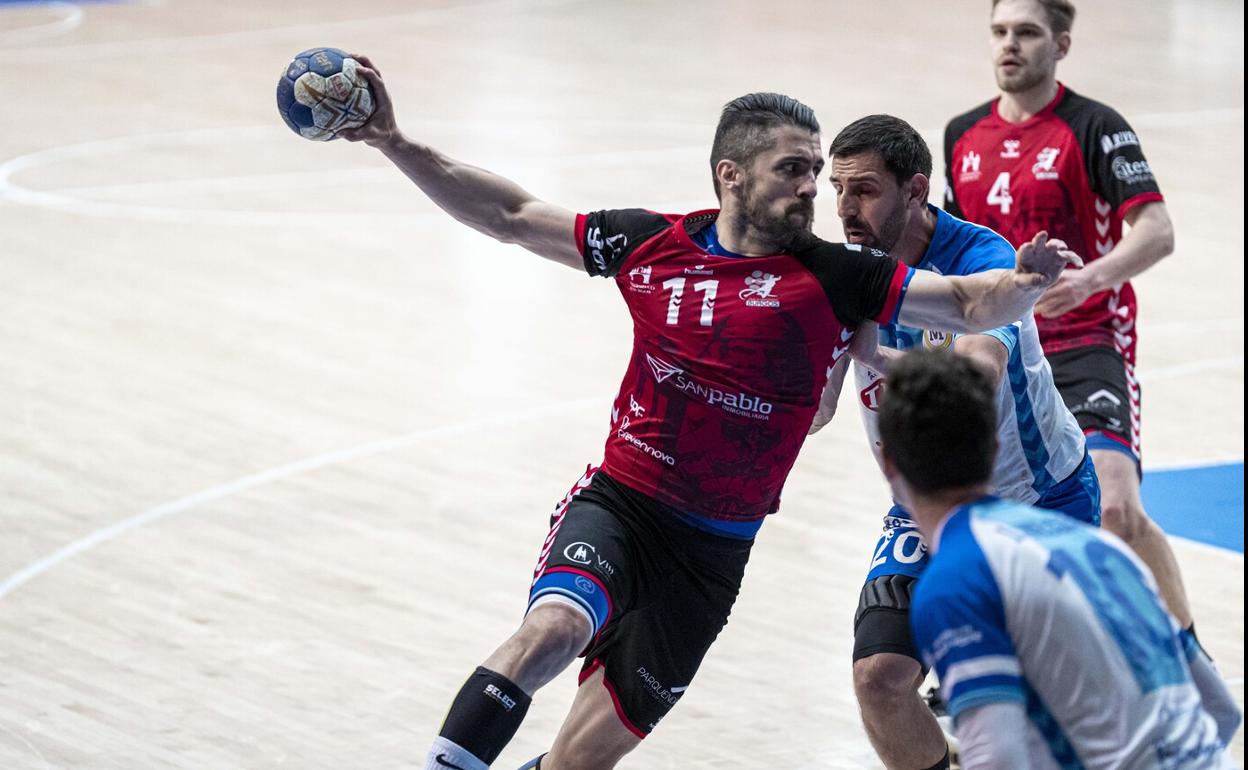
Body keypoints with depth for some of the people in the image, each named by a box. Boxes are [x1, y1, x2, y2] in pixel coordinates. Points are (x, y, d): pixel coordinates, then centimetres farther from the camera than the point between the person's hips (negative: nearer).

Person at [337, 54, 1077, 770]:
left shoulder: (833, 277, -5)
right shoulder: (652, 243, 0)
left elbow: (967, 303, -11)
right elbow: (512, 217, 9)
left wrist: (1022, 284, -33)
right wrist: (396, 144, 4)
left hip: (711, 554, 0)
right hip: (618, 504, 0)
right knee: (554, 629, -32)